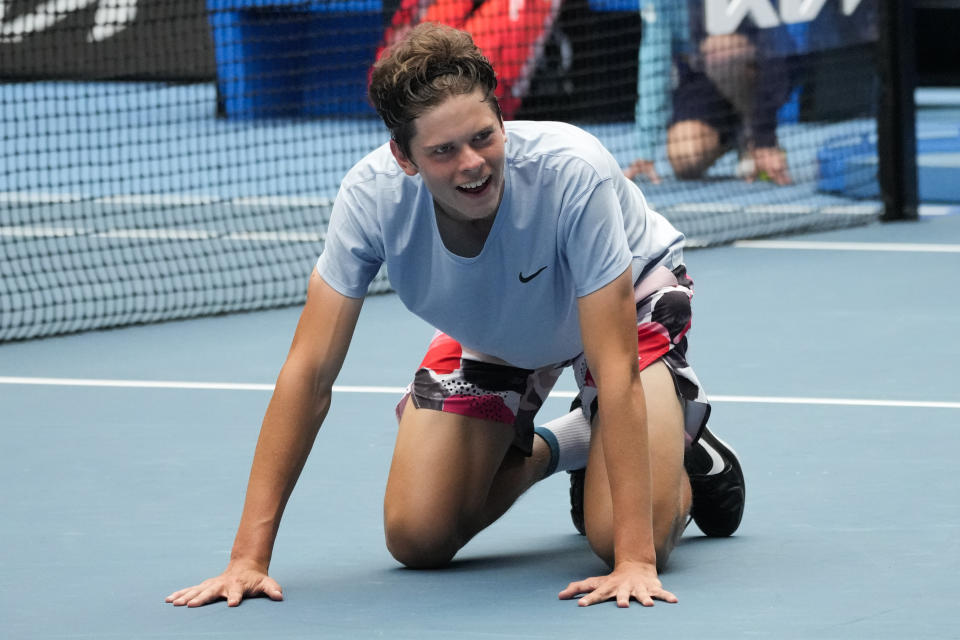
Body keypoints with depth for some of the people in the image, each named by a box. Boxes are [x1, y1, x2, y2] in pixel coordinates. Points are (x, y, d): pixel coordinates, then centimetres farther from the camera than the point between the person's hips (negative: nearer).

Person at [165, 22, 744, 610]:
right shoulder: (371, 196, -33)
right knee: (417, 538, -5)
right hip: (491, 328, 4)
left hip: (630, 299, -3)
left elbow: (616, 370, -41)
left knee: (620, 537, -22)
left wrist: (634, 561, -46)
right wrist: (249, 557, -32)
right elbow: (308, 373, -28)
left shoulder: (572, 171, -42)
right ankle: (548, 449, 25)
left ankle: (680, 431, 14)